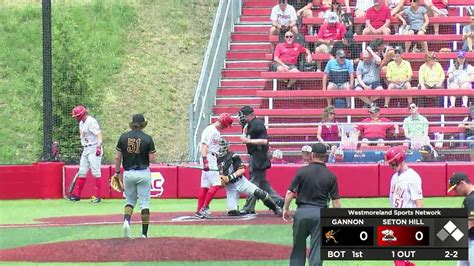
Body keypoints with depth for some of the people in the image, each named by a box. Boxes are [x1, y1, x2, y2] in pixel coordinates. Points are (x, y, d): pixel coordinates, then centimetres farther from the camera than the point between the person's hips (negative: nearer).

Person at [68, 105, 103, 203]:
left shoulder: (91, 122, -14)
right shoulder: (81, 123, 14)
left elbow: (99, 134, -22)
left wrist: (99, 146, -34)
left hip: (94, 149, -9)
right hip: (85, 150, 9)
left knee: (95, 172, -8)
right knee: (82, 173, 10)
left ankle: (97, 196, -5)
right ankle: (76, 195, 14)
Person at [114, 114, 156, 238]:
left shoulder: (123, 137, -1)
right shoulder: (147, 139, -8)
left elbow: (117, 157, -1)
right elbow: (152, 159, -8)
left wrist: (117, 172, 9)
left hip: (128, 173, 2)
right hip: (143, 174, -2)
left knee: (130, 200, 17)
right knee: (144, 203, 5)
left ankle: (126, 220, -11)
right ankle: (144, 233, 2)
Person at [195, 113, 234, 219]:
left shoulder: (217, 131, 18)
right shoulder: (210, 130, -12)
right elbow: (204, 146, -20)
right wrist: (205, 160, -29)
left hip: (213, 158, 10)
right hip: (208, 158, -10)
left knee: (205, 186, 8)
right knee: (216, 185, -13)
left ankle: (199, 211, 9)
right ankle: (204, 208, -12)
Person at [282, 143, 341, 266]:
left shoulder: (302, 171, -3)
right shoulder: (330, 176, -1)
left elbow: (290, 192, -6)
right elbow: (336, 200, -2)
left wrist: (286, 209, 6)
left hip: (302, 211, 0)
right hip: (320, 214, 0)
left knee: (298, 247, 12)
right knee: (316, 248, 3)